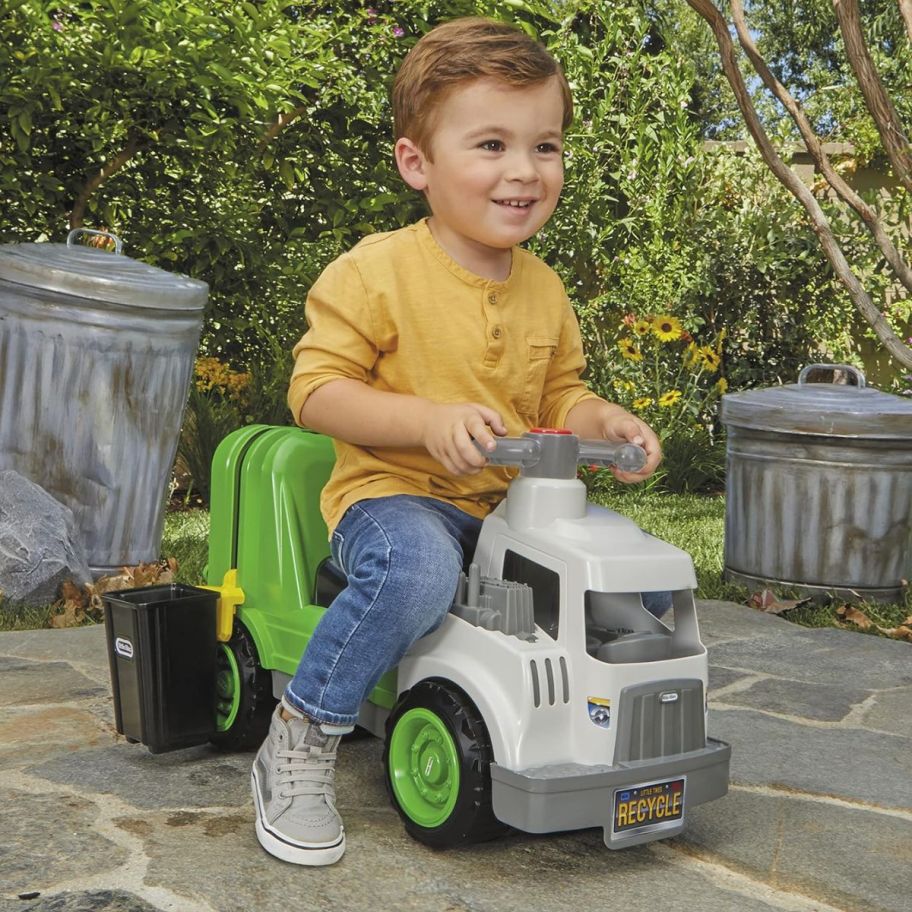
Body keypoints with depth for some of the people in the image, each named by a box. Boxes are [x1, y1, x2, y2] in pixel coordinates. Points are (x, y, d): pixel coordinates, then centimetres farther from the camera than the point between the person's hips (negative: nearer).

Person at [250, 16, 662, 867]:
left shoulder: (544, 290, 10)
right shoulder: (375, 271, -11)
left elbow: (559, 393, 20)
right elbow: (316, 389, -13)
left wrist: (602, 421, -4)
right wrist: (430, 420, -27)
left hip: (512, 503, 6)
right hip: (392, 494, -6)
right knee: (417, 569, -37)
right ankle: (300, 742, -16)